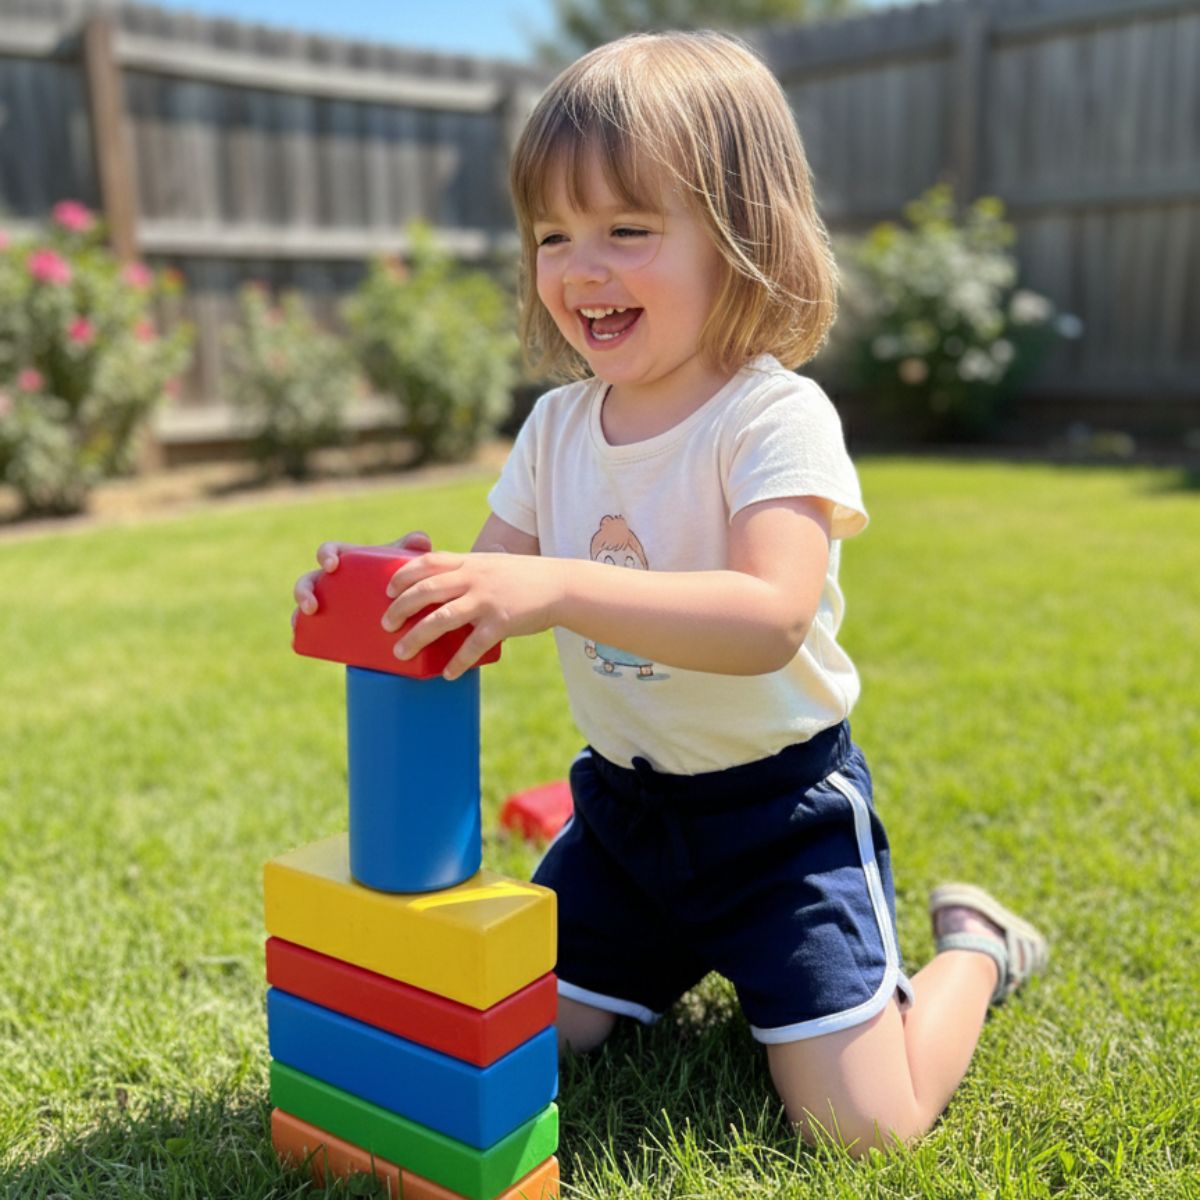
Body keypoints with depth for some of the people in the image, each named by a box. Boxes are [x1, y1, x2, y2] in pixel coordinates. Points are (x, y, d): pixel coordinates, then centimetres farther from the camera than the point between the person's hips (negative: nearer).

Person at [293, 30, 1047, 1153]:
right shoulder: (556, 428, 0)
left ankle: (971, 945, 23)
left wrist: (558, 585, -46)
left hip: (780, 810, -6)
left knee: (859, 1125, -6)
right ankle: (683, 957, 38)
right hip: (622, 800, 6)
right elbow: (487, 603, 0)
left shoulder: (775, 416, -20)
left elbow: (769, 619, -36)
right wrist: (392, 587, -22)